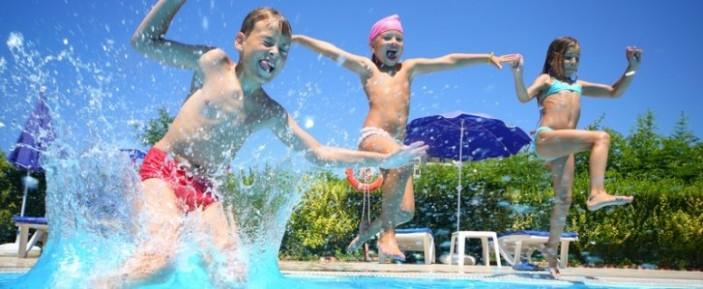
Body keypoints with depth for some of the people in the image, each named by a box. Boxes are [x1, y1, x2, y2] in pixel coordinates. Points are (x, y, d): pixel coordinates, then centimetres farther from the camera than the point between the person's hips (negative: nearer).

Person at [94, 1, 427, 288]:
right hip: (163, 169, -4)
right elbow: (144, 41, -2)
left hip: (206, 188, 5)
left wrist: (382, 159, 4)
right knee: (162, 256, -30)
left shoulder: (270, 113, 6)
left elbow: (319, 154, 9)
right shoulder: (213, 63, -1)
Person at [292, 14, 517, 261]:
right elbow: (331, 51, 8)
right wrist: (297, 38, 2)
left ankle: (367, 232, 26)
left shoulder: (409, 68, 24)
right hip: (373, 136, -5)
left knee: (405, 212, -2)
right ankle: (387, 235, -30)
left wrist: (487, 57, 17)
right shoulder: (367, 68, 14)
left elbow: (448, 61, 19)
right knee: (404, 162, -37)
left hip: (396, 145, 6)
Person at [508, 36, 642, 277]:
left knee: (564, 199, 3)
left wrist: (632, 68, 18)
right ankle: (597, 194, -35)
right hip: (546, 139, -6)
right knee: (601, 137, -24)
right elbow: (524, 96, -5)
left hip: (563, 145, 6)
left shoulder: (579, 86, 30)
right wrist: (518, 75, -21)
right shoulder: (546, 79, 14)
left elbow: (614, 92, 29)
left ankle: (551, 248, 14)